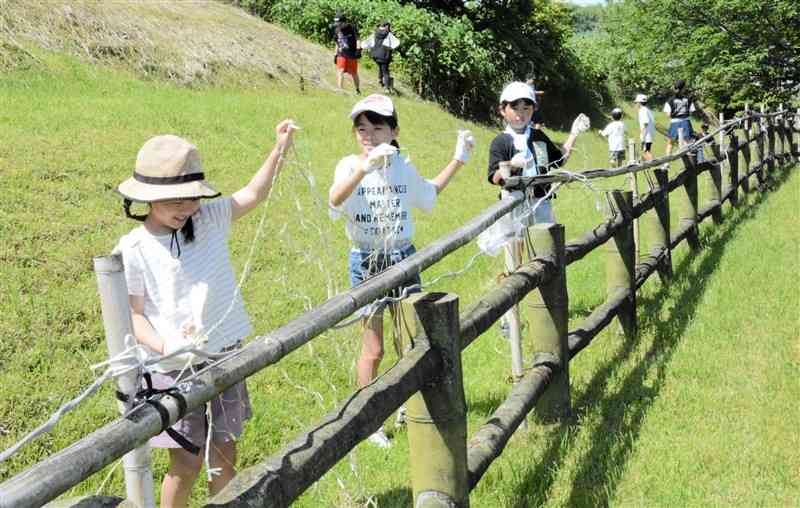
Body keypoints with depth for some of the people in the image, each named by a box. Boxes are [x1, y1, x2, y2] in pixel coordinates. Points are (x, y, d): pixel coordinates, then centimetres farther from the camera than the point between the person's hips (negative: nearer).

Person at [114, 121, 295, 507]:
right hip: (175, 370, -4)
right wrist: (164, 346, -25)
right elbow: (133, 315, -9)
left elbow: (252, 195, 7)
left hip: (224, 359, 4)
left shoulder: (208, 220, 0)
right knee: (186, 464, 4)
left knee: (224, 455, 14)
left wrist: (279, 149, -4)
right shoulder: (133, 250, -13)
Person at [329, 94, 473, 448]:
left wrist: (458, 160, 17)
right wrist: (366, 166, -51)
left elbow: (427, 194, 22)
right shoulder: (350, 165, -12)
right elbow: (335, 199, -34)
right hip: (366, 261, -4)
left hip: (403, 258, 4)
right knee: (374, 348, 3)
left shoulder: (403, 167, 1)